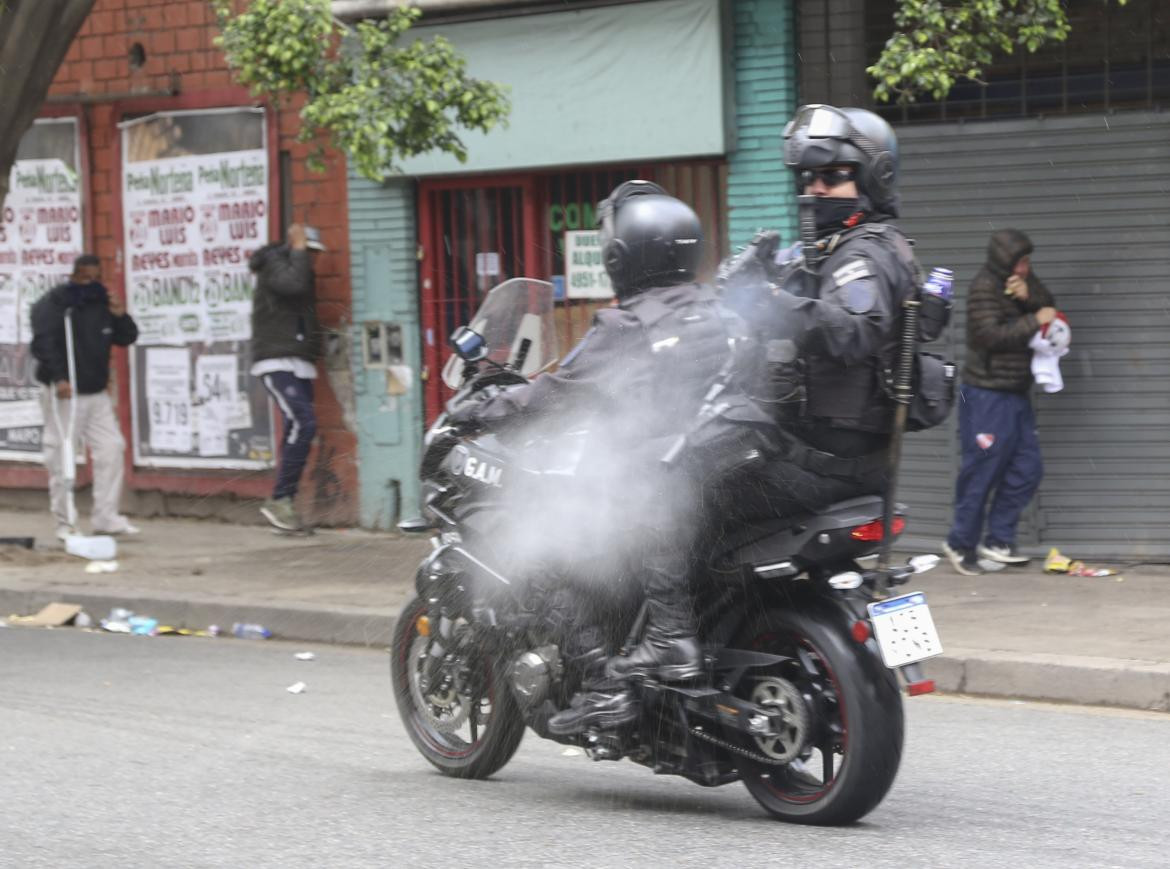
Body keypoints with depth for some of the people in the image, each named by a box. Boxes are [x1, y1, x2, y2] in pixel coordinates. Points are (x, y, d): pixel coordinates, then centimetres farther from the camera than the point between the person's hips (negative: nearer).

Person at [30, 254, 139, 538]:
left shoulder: (102, 304, 12)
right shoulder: (53, 304, -8)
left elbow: (127, 338, 15)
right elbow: (44, 344, -19)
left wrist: (120, 317, -5)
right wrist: (58, 378, -29)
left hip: (96, 393, 7)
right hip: (63, 394, -7)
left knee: (111, 448, 2)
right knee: (61, 457, -5)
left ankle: (105, 517, 8)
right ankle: (64, 522, 3)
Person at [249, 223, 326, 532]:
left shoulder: (303, 270, 22)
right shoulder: (274, 263, -4)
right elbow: (294, 284, -26)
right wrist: (298, 248, -15)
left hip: (300, 366, 9)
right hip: (276, 363, -9)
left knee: (297, 432, 4)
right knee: (304, 424, -22)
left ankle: (284, 505, 6)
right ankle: (279, 499, -20)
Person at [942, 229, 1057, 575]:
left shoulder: (1025, 281, 12)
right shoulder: (985, 287, -14)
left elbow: (1050, 308, 6)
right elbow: (991, 335, -22)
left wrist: (1029, 296, -12)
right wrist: (1034, 321, -19)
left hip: (1016, 392, 9)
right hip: (986, 394, -9)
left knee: (1027, 468, 7)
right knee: (981, 472, -3)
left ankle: (997, 541, 14)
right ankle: (962, 544, 9)